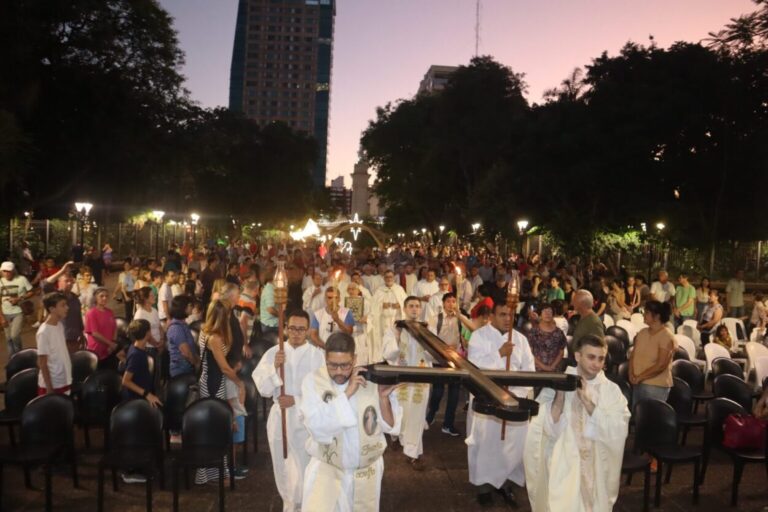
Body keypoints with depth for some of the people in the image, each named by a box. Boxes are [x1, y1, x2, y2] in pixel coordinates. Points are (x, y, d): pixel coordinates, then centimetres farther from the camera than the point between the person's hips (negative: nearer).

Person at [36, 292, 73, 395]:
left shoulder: (60, 325, 3)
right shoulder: (44, 332, -20)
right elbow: (42, 363, -17)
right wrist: (49, 388, -16)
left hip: (64, 382, 7)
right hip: (52, 385, -7)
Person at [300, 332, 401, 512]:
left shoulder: (373, 380, -10)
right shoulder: (313, 381, -14)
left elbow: (391, 427, -7)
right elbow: (318, 428, -25)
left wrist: (383, 397, -24)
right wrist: (346, 394, -30)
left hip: (367, 469, 2)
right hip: (326, 468, -2)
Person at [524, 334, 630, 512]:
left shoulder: (612, 390, 0)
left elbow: (618, 431, -14)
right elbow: (548, 429, -11)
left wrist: (587, 401, -21)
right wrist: (560, 396, -23)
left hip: (597, 469, 2)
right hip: (562, 467, -1)